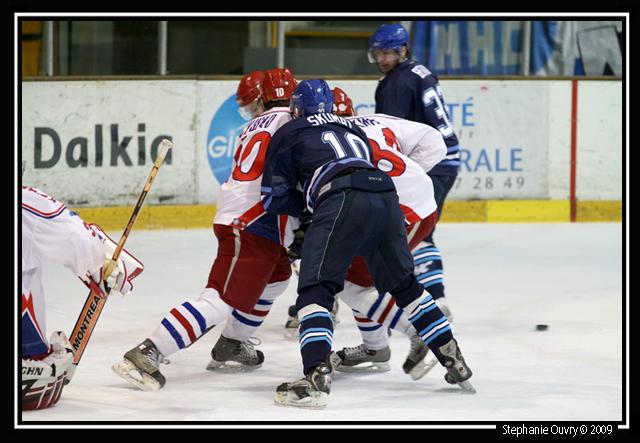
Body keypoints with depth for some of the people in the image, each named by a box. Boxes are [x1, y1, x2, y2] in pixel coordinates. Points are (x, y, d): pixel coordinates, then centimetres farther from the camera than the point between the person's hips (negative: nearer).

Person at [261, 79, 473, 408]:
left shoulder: (289, 133, 20)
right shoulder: (353, 130, 37)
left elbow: (276, 197, 15)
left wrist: (305, 209, 31)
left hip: (343, 203, -6)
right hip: (387, 199, 6)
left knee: (316, 289, -5)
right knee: (403, 284, 23)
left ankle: (317, 376, -25)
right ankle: (455, 363, 26)